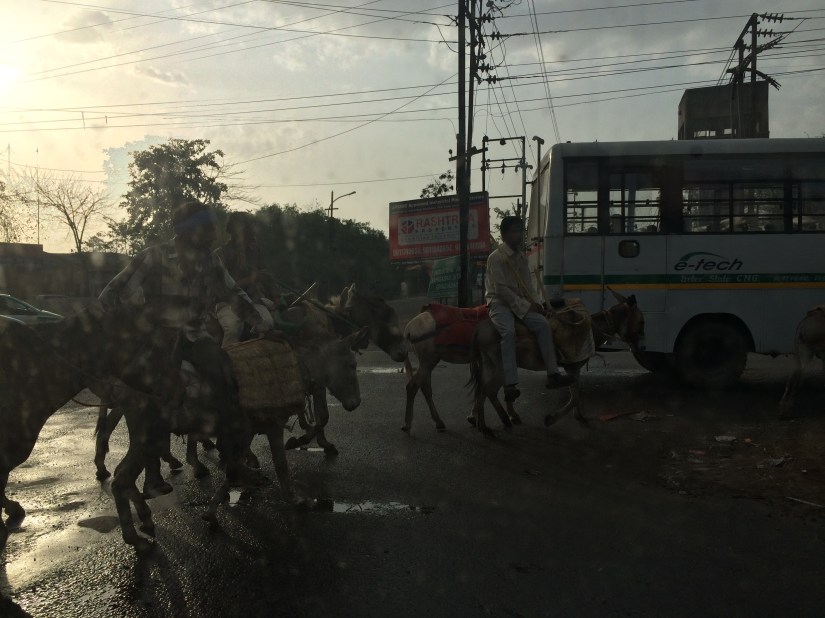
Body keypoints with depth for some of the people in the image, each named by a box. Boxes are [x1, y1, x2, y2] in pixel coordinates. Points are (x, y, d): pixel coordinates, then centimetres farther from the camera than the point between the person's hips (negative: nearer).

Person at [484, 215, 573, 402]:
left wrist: (534, 304, -6)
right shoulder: (495, 257, -10)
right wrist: (525, 306, -18)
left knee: (542, 323, -19)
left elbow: (527, 285, 13)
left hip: (520, 303, 7)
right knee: (509, 331, -33)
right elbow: (501, 288, -17)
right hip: (500, 303, -6)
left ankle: (553, 375, -20)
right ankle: (510, 385, -39)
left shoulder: (522, 257, 13)